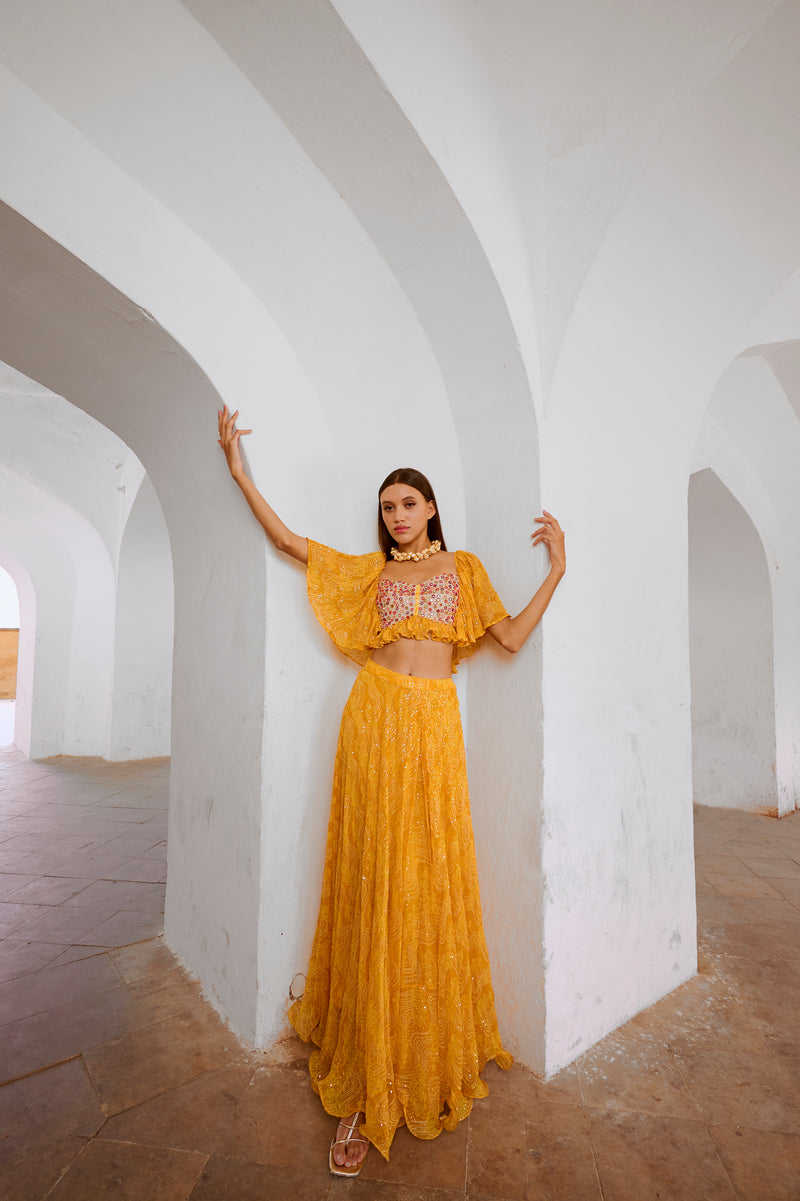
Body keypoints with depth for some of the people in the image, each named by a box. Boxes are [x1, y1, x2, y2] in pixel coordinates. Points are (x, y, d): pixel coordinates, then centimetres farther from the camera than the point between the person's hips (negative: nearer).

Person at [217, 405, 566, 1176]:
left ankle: (426, 1061, 27)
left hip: (433, 724, 0)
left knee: (426, 883, 5)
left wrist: (557, 568, 2)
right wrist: (237, 467, 15)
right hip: (374, 718, 0)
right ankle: (364, 1088, 18)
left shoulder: (462, 567, 13)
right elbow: (286, 540, 14)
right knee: (371, 884, 2)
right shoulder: (369, 571, 14)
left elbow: (512, 637, 6)